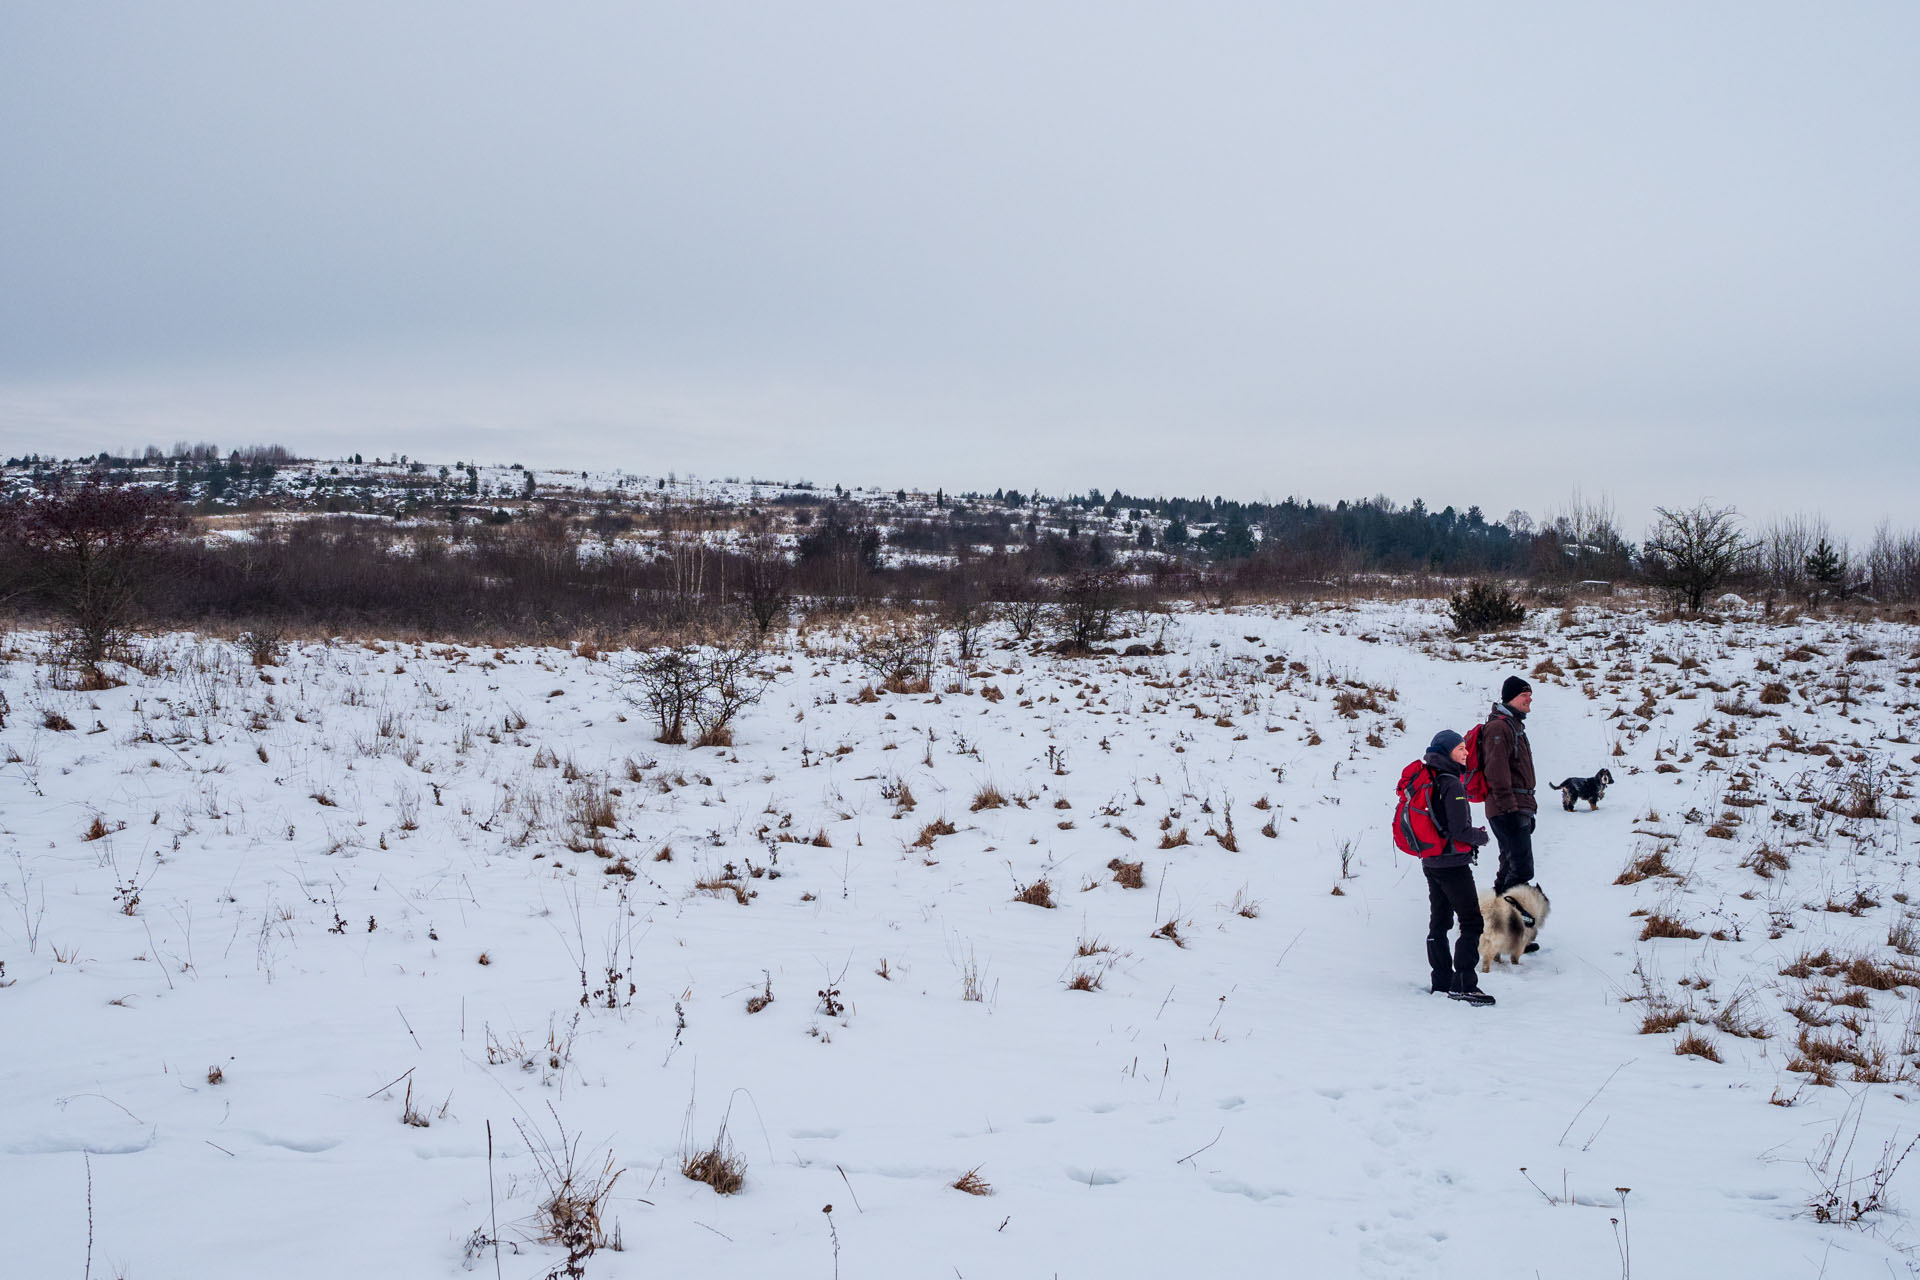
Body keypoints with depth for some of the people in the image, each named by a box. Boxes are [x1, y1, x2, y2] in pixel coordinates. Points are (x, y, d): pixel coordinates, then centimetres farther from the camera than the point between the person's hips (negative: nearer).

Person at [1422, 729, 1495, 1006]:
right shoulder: (1452, 784, -18)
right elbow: (1460, 830, -19)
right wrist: (1482, 837, -1)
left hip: (1430, 863, 9)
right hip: (1452, 864, -9)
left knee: (1439, 922, 14)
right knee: (1472, 922, -6)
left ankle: (1441, 980, 19)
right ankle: (1463, 984, -11)